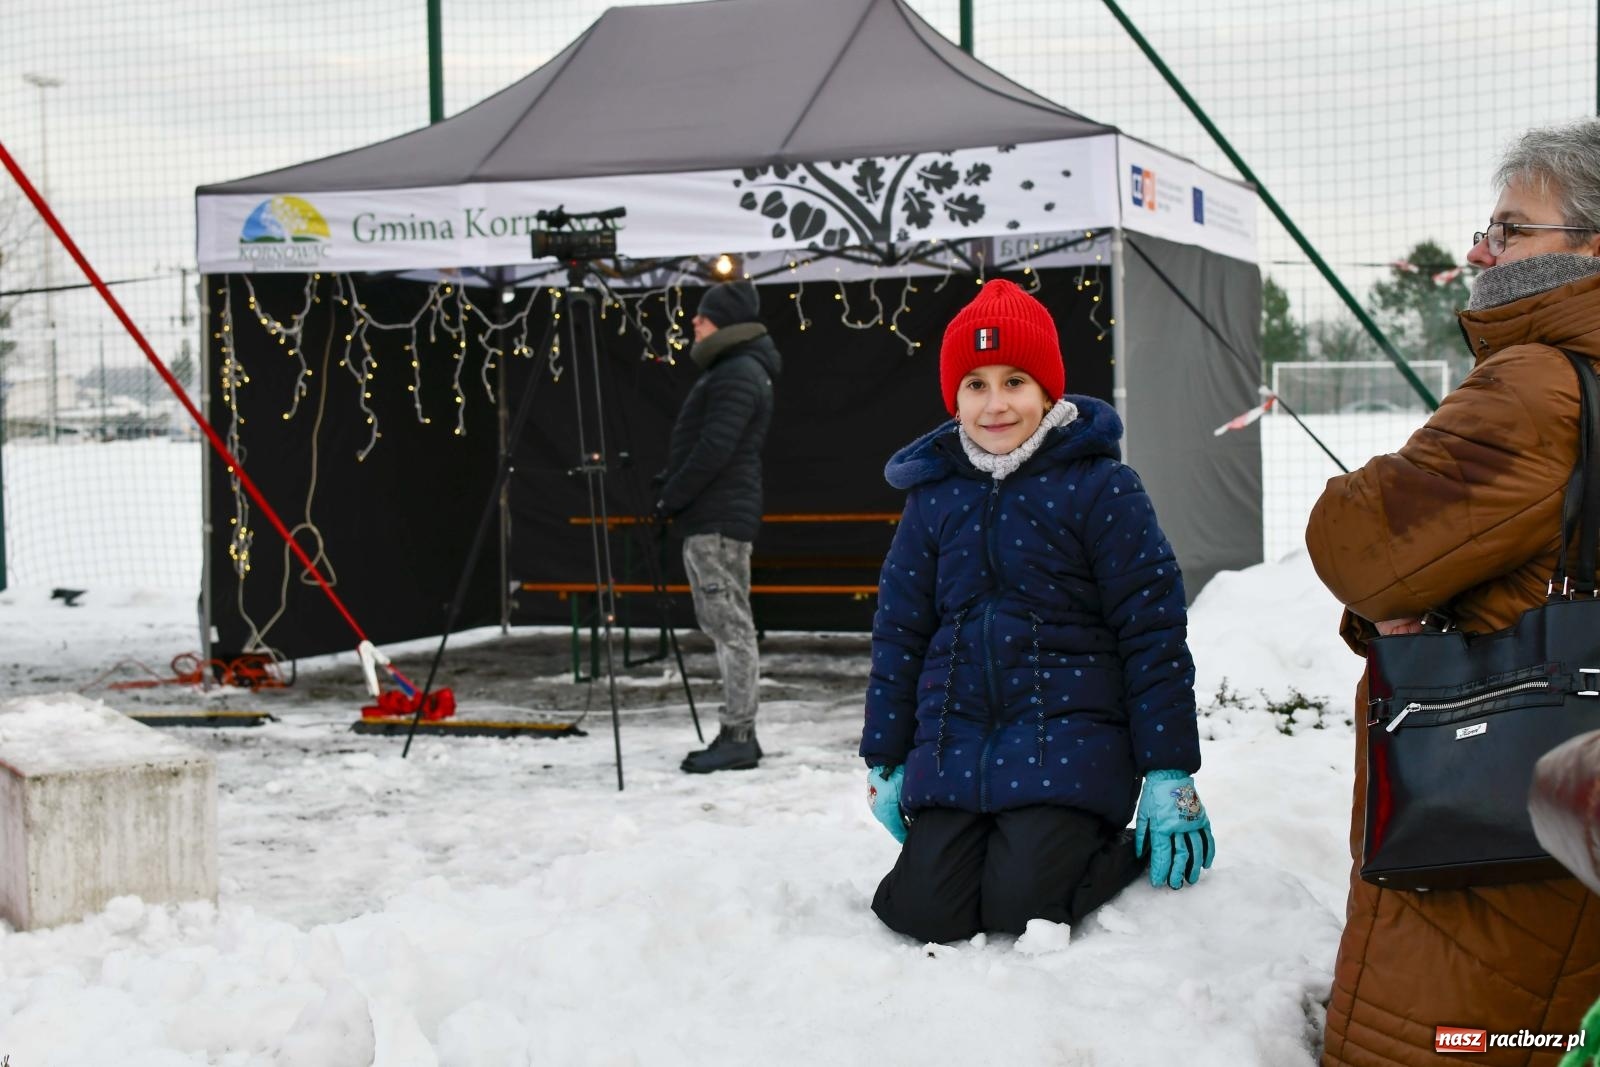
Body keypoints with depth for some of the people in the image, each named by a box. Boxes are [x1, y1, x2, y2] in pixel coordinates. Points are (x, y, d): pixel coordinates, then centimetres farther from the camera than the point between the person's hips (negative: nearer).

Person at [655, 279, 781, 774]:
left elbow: (715, 450, -20)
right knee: (723, 624, 12)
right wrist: (670, 481, 12)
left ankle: (738, 737, -9)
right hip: (712, 517, 11)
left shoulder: (738, 374, -13)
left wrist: (670, 499, -14)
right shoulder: (731, 369, 20)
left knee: (730, 625, -9)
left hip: (718, 519, -11)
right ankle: (737, 733, 16)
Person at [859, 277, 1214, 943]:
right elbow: (898, 632, 15)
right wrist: (885, 762, 14)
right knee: (924, 909, -12)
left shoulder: (1100, 487, -3)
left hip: (1066, 740, -4)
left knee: (1019, 904, -19)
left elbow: (1153, 630, -4)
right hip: (952, 749, 4)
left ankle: (1128, 852, 12)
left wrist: (1170, 775, -5)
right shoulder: (933, 495, 9)